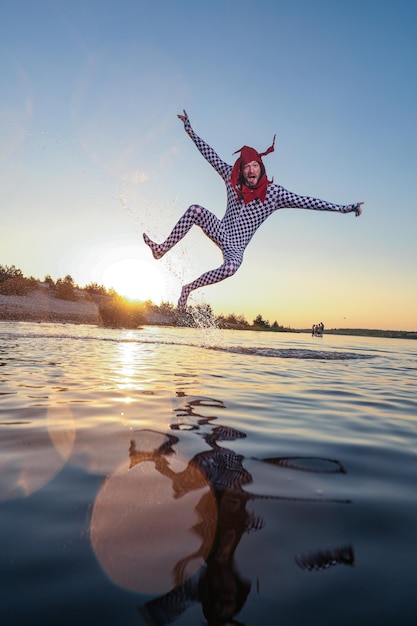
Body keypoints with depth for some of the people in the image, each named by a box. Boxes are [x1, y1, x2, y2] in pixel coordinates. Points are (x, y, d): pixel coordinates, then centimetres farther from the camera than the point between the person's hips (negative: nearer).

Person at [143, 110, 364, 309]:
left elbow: (306, 202, -18)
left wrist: (342, 208, -25)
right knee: (195, 210, -23)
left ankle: (189, 287, -15)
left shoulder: (274, 193, -13)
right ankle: (162, 249, -12)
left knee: (230, 268, -37)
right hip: (220, 230, 3)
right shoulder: (231, 177, -4)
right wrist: (189, 129, 5)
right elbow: (210, 155, 2)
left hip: (235, 246, -3)